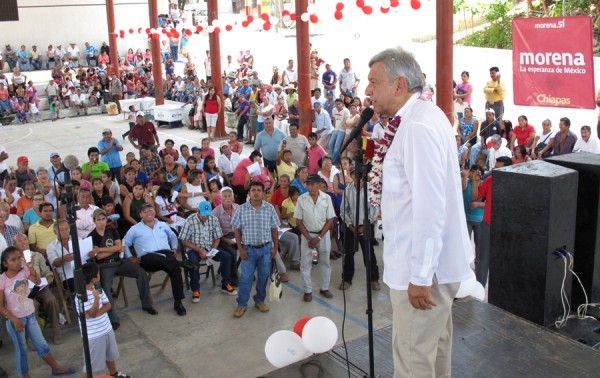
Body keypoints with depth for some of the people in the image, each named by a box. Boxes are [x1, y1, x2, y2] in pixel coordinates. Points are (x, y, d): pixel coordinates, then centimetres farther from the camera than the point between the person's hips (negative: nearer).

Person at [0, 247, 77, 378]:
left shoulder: (24, 271, -5)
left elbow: (38, 282, -22)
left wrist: (32, 270, -36)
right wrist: (14, 320, -16)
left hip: (30, 315, 4)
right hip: (15, 319, -4)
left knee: (42, 345, 15)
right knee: (21, 350, 9)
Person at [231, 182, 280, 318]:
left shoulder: (270, 208, -3)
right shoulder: (242, 209, -6)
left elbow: (274, 229, 3)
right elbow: (236, 229, -1)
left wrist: (275, 247, 1)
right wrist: (240, 249, -5)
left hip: (266, 248, 1)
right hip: (248, 249, -1)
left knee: (264, 276, 10)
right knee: (246, 277, 2)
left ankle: (259, 300, 28)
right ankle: (242, 304, 14)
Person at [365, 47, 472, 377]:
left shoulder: (418, 126, -21)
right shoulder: (421, 115, 10)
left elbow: (430, 208, -26)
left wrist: (420, 275, -23)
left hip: (422, 265, -10)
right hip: (432, 260, 10)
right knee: (434, 348, 23)